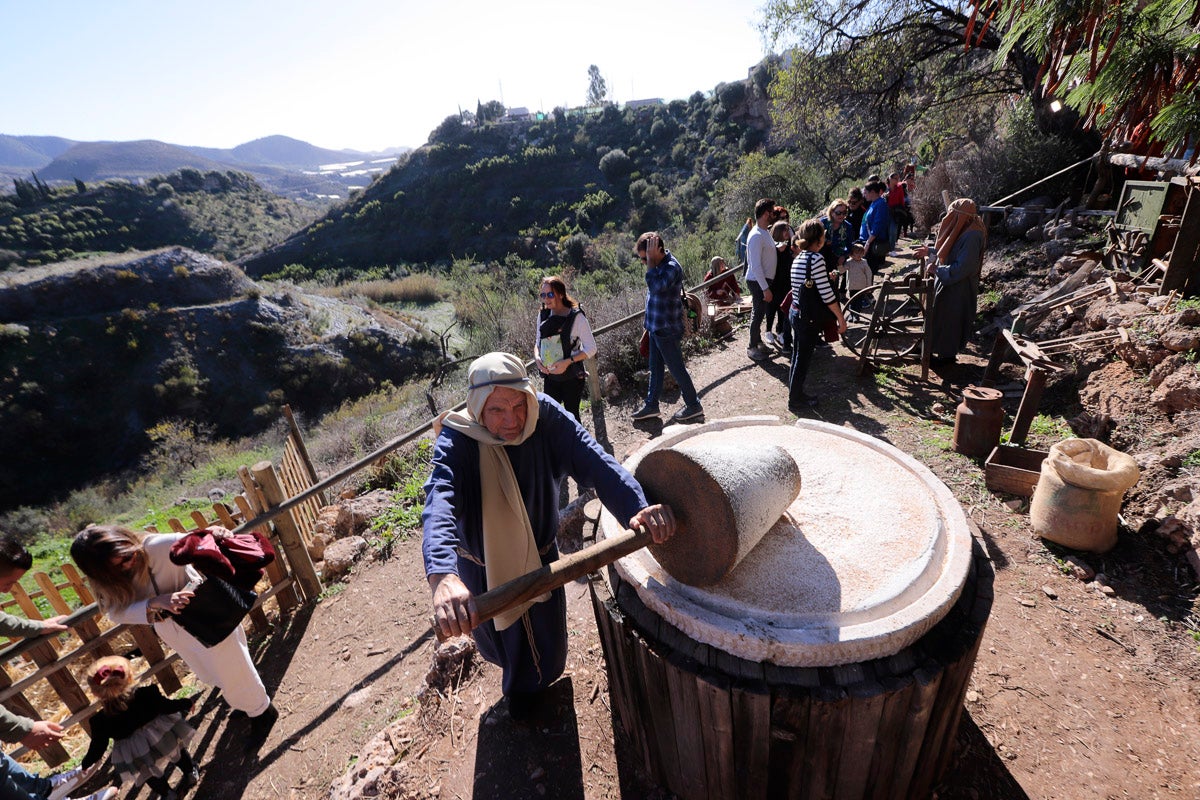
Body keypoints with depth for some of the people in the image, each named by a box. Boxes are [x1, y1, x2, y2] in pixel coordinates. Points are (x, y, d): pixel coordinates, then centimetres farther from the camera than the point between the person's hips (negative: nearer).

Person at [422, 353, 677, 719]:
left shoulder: (546, 417, -24)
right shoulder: (456, 439, -30)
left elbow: (594, 462, -36)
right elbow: (439, 504, -46)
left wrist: (638, 506, -53)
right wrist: (442, 576, -64)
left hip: (539, 555, 1)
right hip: (481, 565, 0)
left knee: (544, 645, 15)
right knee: (495, 640, 25)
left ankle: (525, 689, 54)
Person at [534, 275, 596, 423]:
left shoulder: (576, 317, -14)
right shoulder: (543, 315, 2)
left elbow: (591, 348, -13)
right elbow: (538, 342, 15)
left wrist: (568, 361, -23)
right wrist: (537, 357, -7)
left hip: (572, 377, -5)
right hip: (550, 377, 5)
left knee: (571, 414, 5)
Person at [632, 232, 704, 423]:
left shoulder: (672, 267, -22)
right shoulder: (660, 265, 7)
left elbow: (655, 286, -39)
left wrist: (651, 260, -30)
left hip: (667, 329, -9)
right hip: (656, 327, 9)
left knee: (676, 368, 3)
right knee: (655, 368, 17)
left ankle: (694, 406, 18)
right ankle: (651, 405, 30)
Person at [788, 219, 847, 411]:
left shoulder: (798, 258, 9)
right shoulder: (816, 258, -17)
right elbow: (826, 294, -18)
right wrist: (841, 318, -12)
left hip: (796, 313, 9)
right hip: (809, 317, -9)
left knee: (798, 356, 17)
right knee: (803, 359, 1)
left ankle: (796, 395, 28)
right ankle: (795, 401, 11)